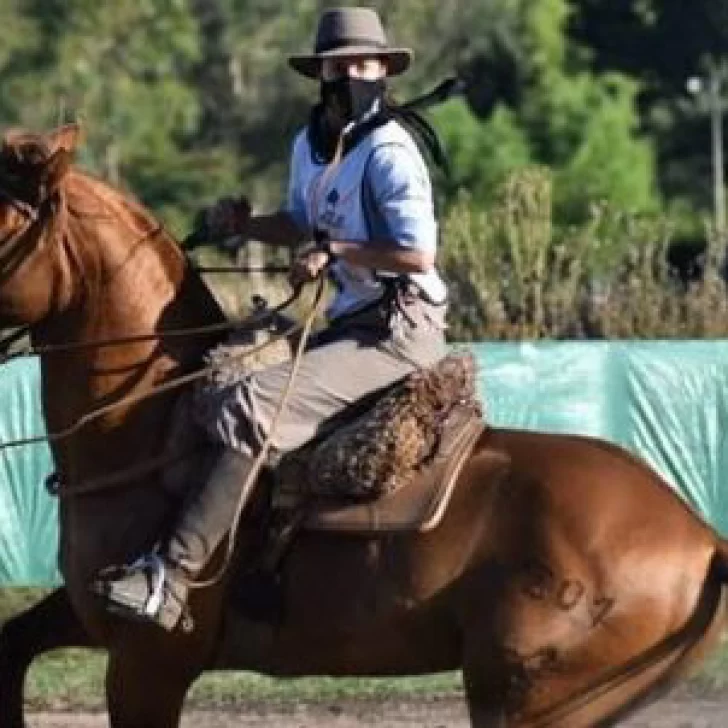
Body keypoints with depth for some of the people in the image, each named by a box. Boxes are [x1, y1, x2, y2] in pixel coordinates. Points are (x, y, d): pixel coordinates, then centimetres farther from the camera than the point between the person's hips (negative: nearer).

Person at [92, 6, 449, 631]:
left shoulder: (389, 153, -14)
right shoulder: (310, 146, 12)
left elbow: (418, 253, -20)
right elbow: (302, 225, 29)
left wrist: (333, 250, -19)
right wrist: (245, 226, 11)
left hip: (401, 328, -10)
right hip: (352, 323, 10)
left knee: (254, 410, -24)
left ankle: (170, 578, -31)